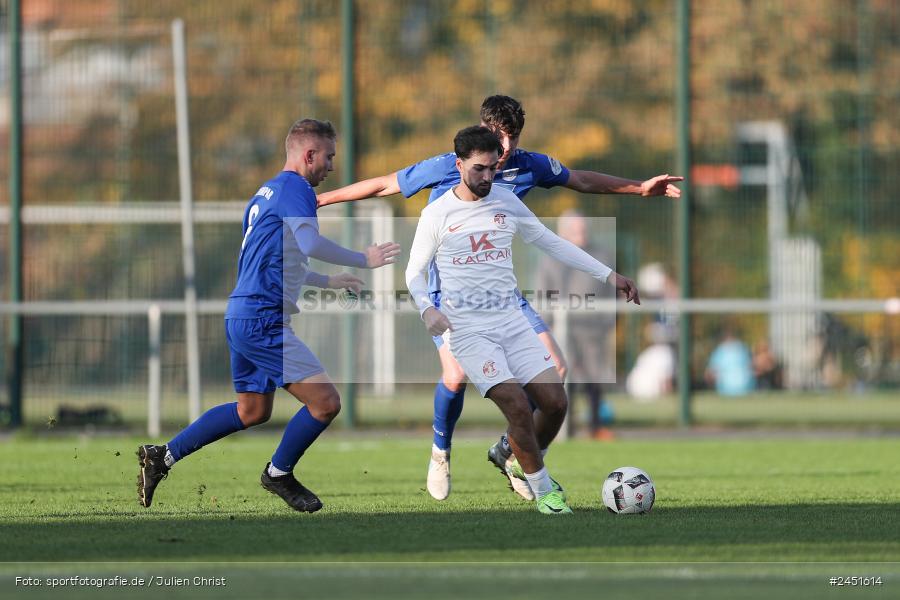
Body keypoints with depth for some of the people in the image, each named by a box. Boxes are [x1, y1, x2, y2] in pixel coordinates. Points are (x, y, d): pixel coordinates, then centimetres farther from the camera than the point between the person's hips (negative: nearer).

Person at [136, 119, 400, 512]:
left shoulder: (266, 192, 20)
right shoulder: (294, 188, -11)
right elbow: (310, 244, -27)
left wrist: (328, 282, 33)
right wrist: (364, 260, -18)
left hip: (242, 316, 10)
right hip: (262, 320, -10)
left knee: (252, 410, 23)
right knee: (325, 402, -11)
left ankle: (163, 455, 25)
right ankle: (279, 474, 7)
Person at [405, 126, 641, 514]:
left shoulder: (506, 202, 8)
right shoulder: (437, 214, -3)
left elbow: (553, 244, 16)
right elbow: (415, 271, 4)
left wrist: (607, 275, 13)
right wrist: (426, 308, -16)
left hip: (512, 322, 4)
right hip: (468, 331, -4)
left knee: (555, 402, -5)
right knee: (517, 405, -18)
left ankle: (525, 464, 23)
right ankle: (543, 490, -2)